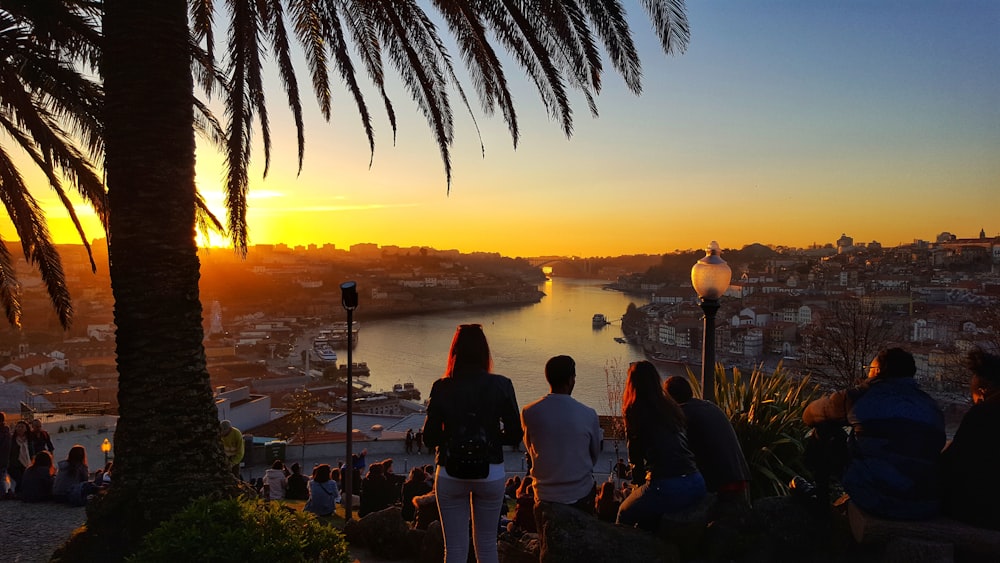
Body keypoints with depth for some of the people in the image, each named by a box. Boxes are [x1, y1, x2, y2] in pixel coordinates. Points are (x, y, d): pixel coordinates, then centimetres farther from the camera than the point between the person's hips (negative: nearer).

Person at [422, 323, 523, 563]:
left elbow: (429, 438, -6)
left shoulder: (441, 388, -9)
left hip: (451, 475, 0)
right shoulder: (501, 386, -9)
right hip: (491, 473, 1)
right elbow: (514, 435, -6)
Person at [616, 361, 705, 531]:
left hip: (667, 487, -6)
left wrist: (639, 483, 22)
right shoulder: (671, 408, 15)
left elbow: (635, 455, 6)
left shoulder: (635, 411, 0)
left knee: (625, 514, 18)